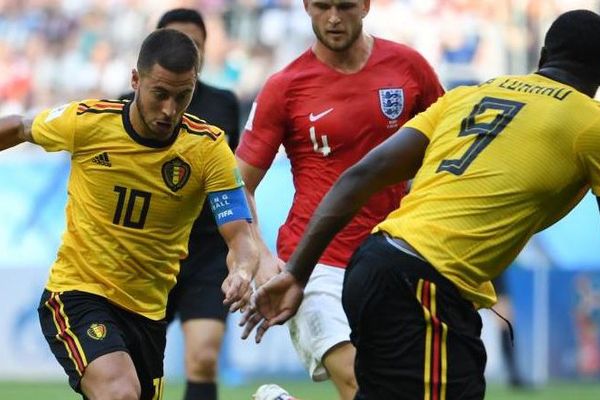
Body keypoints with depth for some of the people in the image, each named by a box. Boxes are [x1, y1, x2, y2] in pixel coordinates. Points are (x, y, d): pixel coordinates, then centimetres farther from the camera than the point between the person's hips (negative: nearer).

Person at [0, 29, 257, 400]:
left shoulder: (209, 147, -11)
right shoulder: (85, 121, -13)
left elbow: (241, 236, -15)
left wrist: (242, 272, -37)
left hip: (147, 311, 3)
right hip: (76, 292, -3)